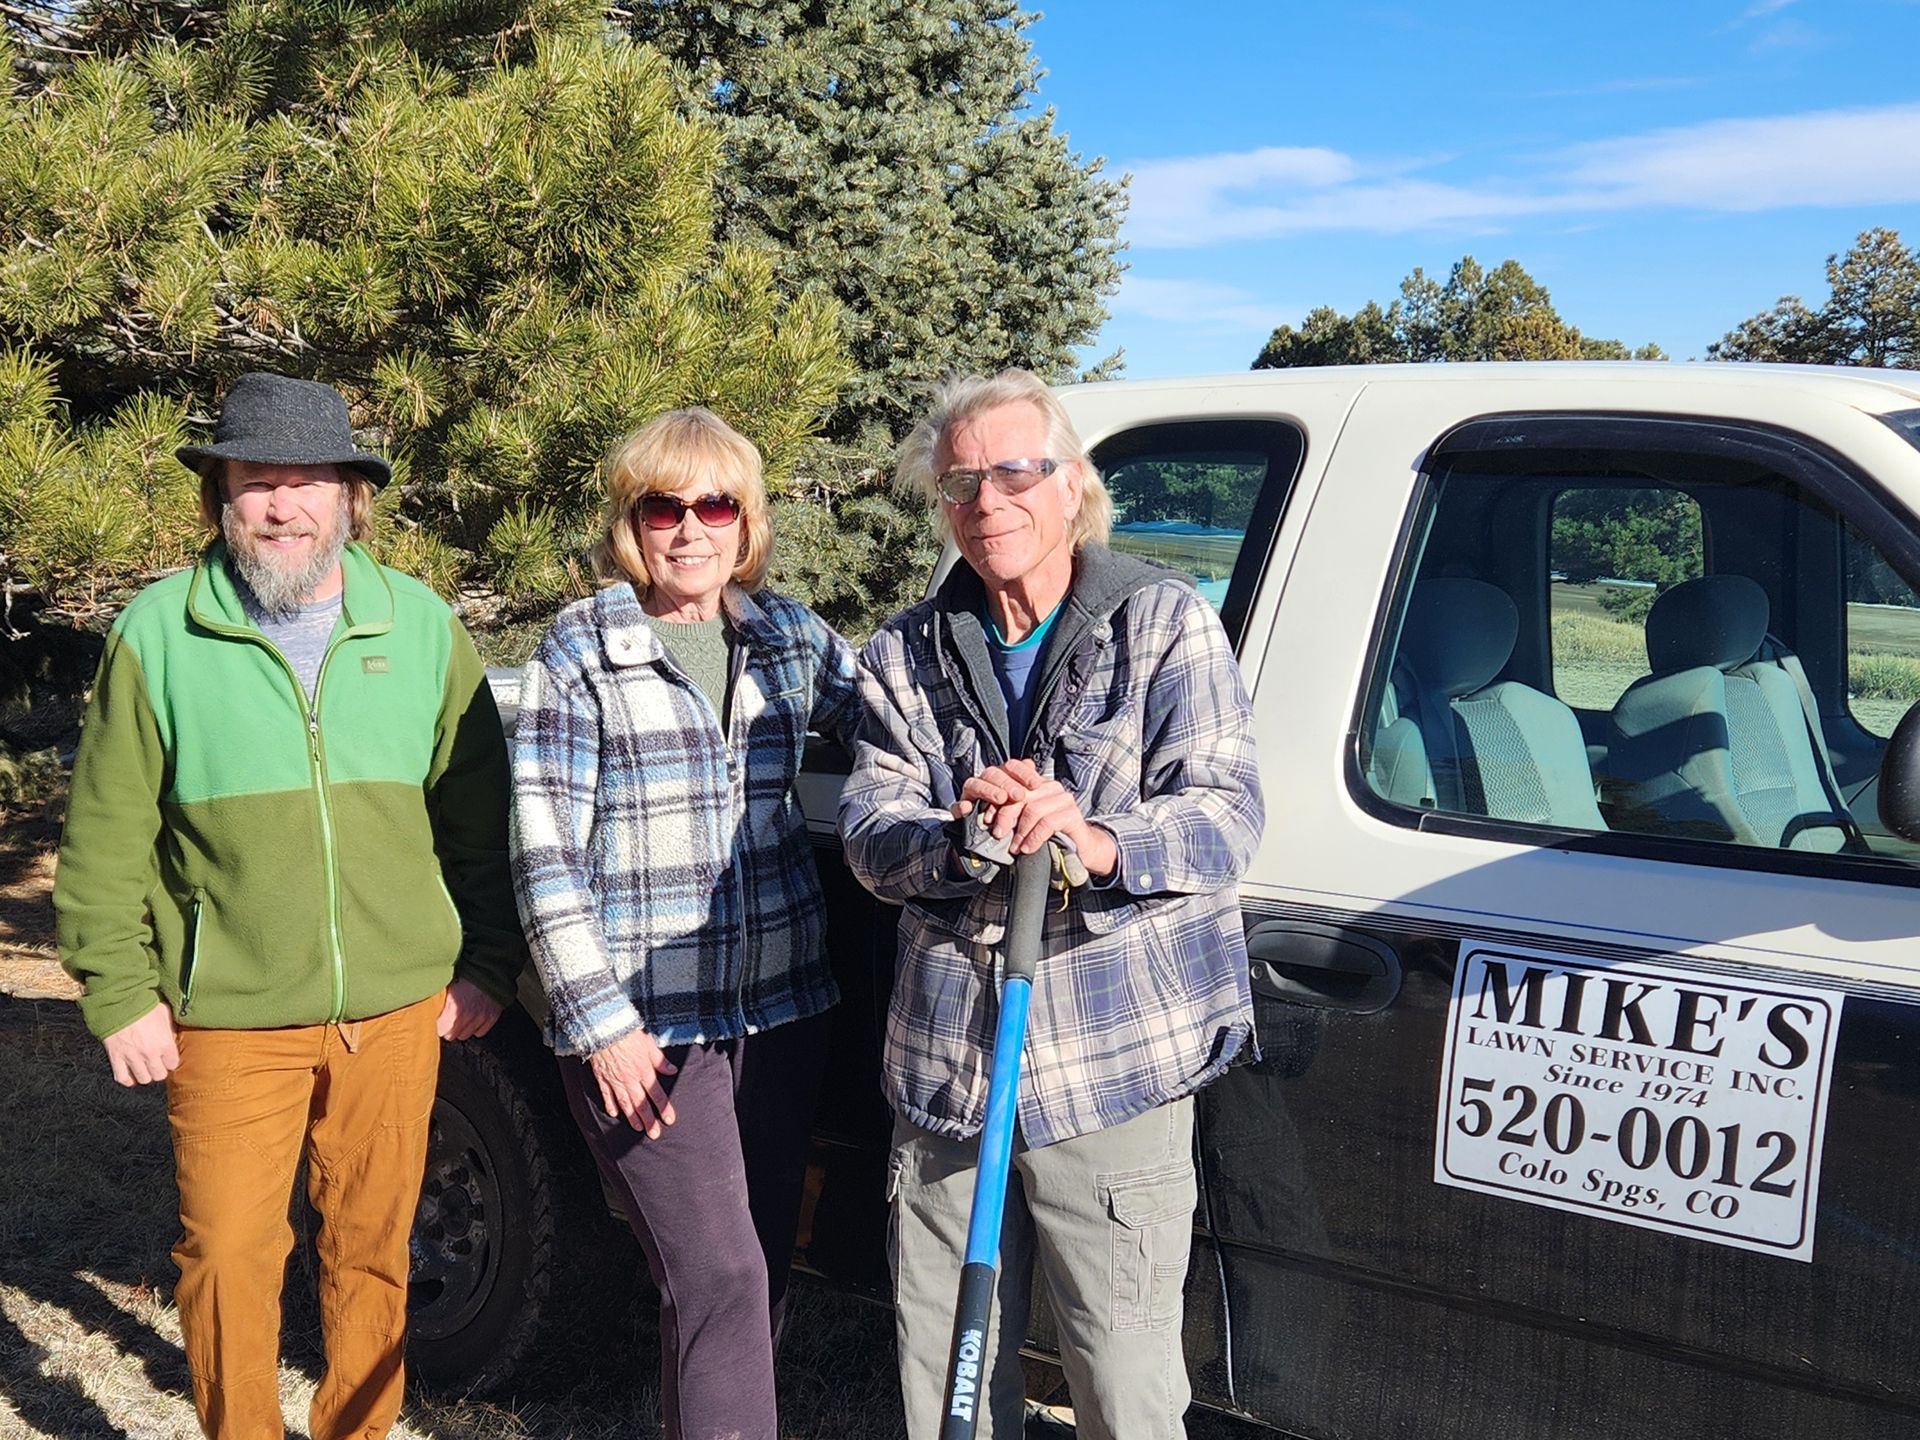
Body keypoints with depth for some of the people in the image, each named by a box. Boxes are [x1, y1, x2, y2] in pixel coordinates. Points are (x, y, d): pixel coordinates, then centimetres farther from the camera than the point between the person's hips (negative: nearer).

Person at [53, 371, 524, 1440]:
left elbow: (480, 816, 7)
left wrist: (490, 964, 5)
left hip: (397, 1010, 2)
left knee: (372, 1248, 13)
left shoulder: (420, 626, 3)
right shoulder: (160, 632, -2)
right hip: (231, 1020, -1)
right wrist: (121, 994, -2)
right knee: (228, 1255, 6)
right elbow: (105, 839, 2)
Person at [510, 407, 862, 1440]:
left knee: (762, 1264, 15)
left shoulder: (791, 637, 7)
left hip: (779, 1006, 5)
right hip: (643, 1024, -5)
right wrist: (600, 1023, -12)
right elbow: (543, 855, -7)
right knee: (719, 1278, -8)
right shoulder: (579, 652, -5)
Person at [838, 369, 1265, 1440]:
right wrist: (955, 835, -24)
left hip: (1114, 1065, -3)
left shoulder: (1167, 621, 0)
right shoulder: (907, 653, 10)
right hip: (945, 1064, 4)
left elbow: (1228, 812, -10)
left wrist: (1098, 842, -30)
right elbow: (868, 829, -1)